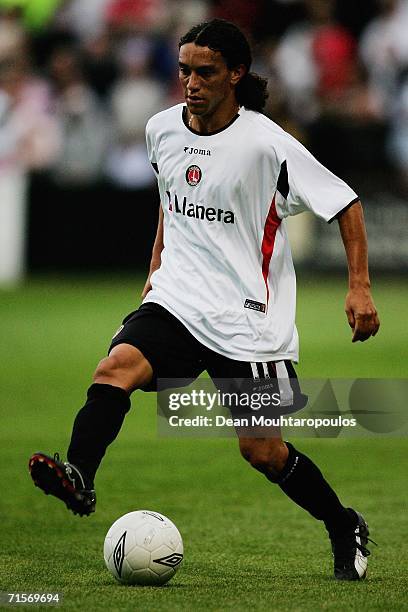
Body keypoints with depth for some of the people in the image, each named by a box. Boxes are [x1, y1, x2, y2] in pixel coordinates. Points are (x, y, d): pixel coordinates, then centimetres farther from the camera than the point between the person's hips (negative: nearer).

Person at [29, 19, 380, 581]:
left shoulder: (266, 144, -12)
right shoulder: (162, 129, 5)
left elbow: (345, 204, -5)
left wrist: (360, 288, -11)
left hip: (249, 318, -4)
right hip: (175, 300, 4)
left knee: (263, 451, 0)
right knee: (117, 367, -26)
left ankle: (346, 530, 24)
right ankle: (78, 477, -42)